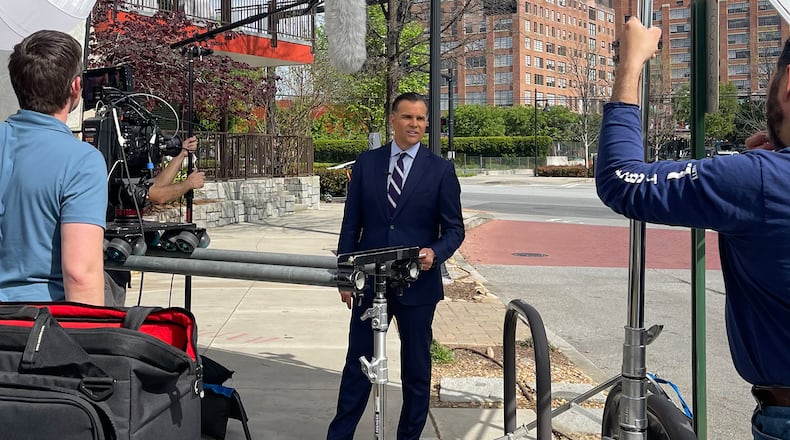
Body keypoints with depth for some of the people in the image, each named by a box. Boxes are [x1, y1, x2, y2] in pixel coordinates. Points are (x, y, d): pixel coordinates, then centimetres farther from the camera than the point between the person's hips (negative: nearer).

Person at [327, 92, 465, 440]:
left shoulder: (441, 170, -1)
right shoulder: (366, 163, 5)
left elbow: (454, 228, 1)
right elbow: (351, 223, 6)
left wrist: (435, 252, -20)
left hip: (417, 284, -1)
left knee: (416, 370, 10)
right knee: (357, 364, 9)